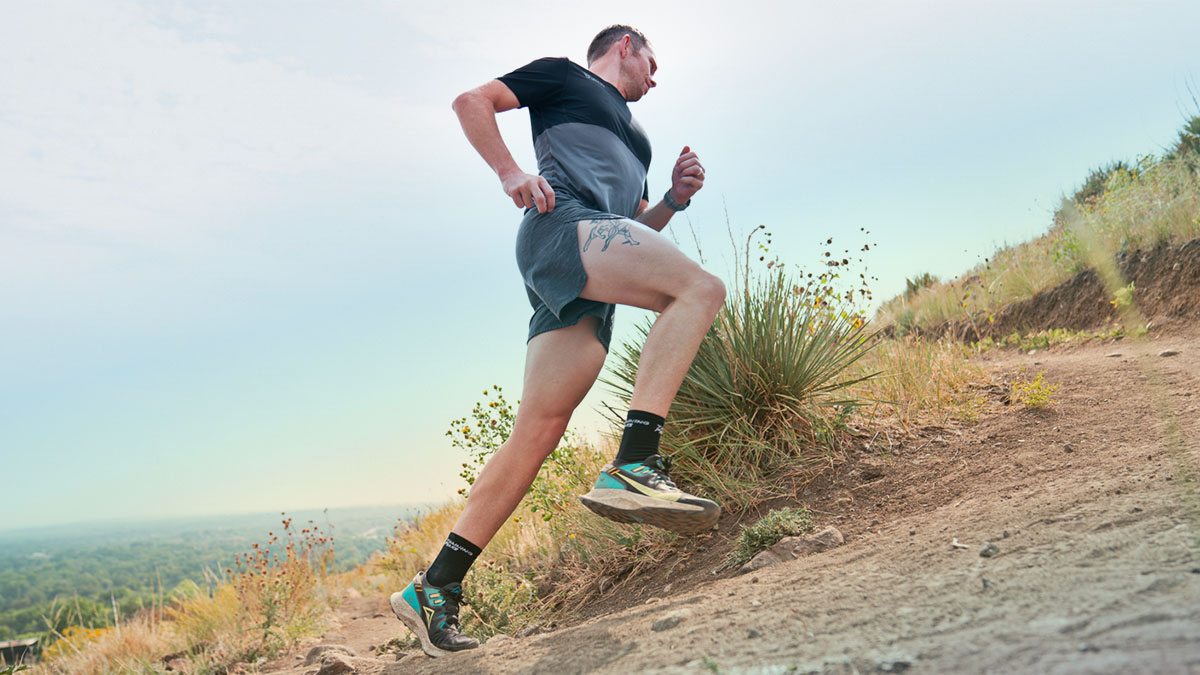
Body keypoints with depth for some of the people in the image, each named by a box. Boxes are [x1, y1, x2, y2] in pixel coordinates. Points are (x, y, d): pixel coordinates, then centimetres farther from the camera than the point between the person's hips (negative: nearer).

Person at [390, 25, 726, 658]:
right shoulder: (564, 76, 20)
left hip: (589, 285, 7)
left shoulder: (632, 137, 40)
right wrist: (510, 171, -4)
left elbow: (637, 232, 36)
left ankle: (435, 588, -2)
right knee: (699, 288, -25)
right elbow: (471, 101, 11)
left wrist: (675, 198, 17)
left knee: (538, 433, -4)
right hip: (561, 222, -7)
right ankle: (632, 467, -37)